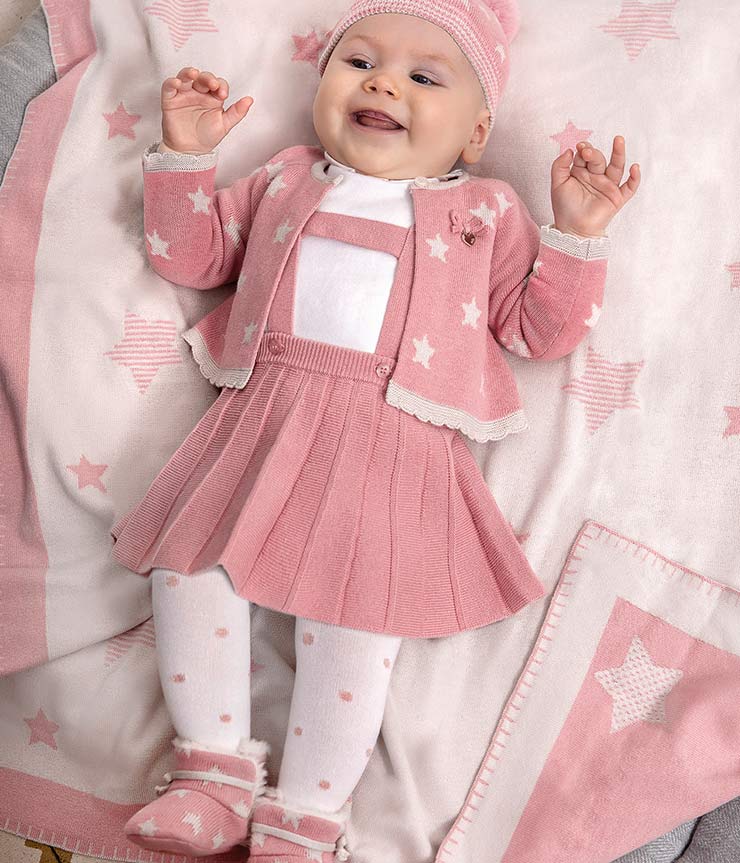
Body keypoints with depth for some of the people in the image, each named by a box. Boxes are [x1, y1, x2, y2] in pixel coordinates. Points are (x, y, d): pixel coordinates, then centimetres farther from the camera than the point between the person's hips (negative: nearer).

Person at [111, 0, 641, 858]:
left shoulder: (485, 210, 14)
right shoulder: (285, 176, 21)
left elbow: (538, 328, 9)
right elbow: (189, 253, 24)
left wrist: (576, 234, -3)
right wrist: (184, 153, 12)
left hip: (395, 444, -3)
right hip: (262, 418, 3)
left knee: (355, 612, -14)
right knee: (184, 559, -9)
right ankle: (216, 770, 8)